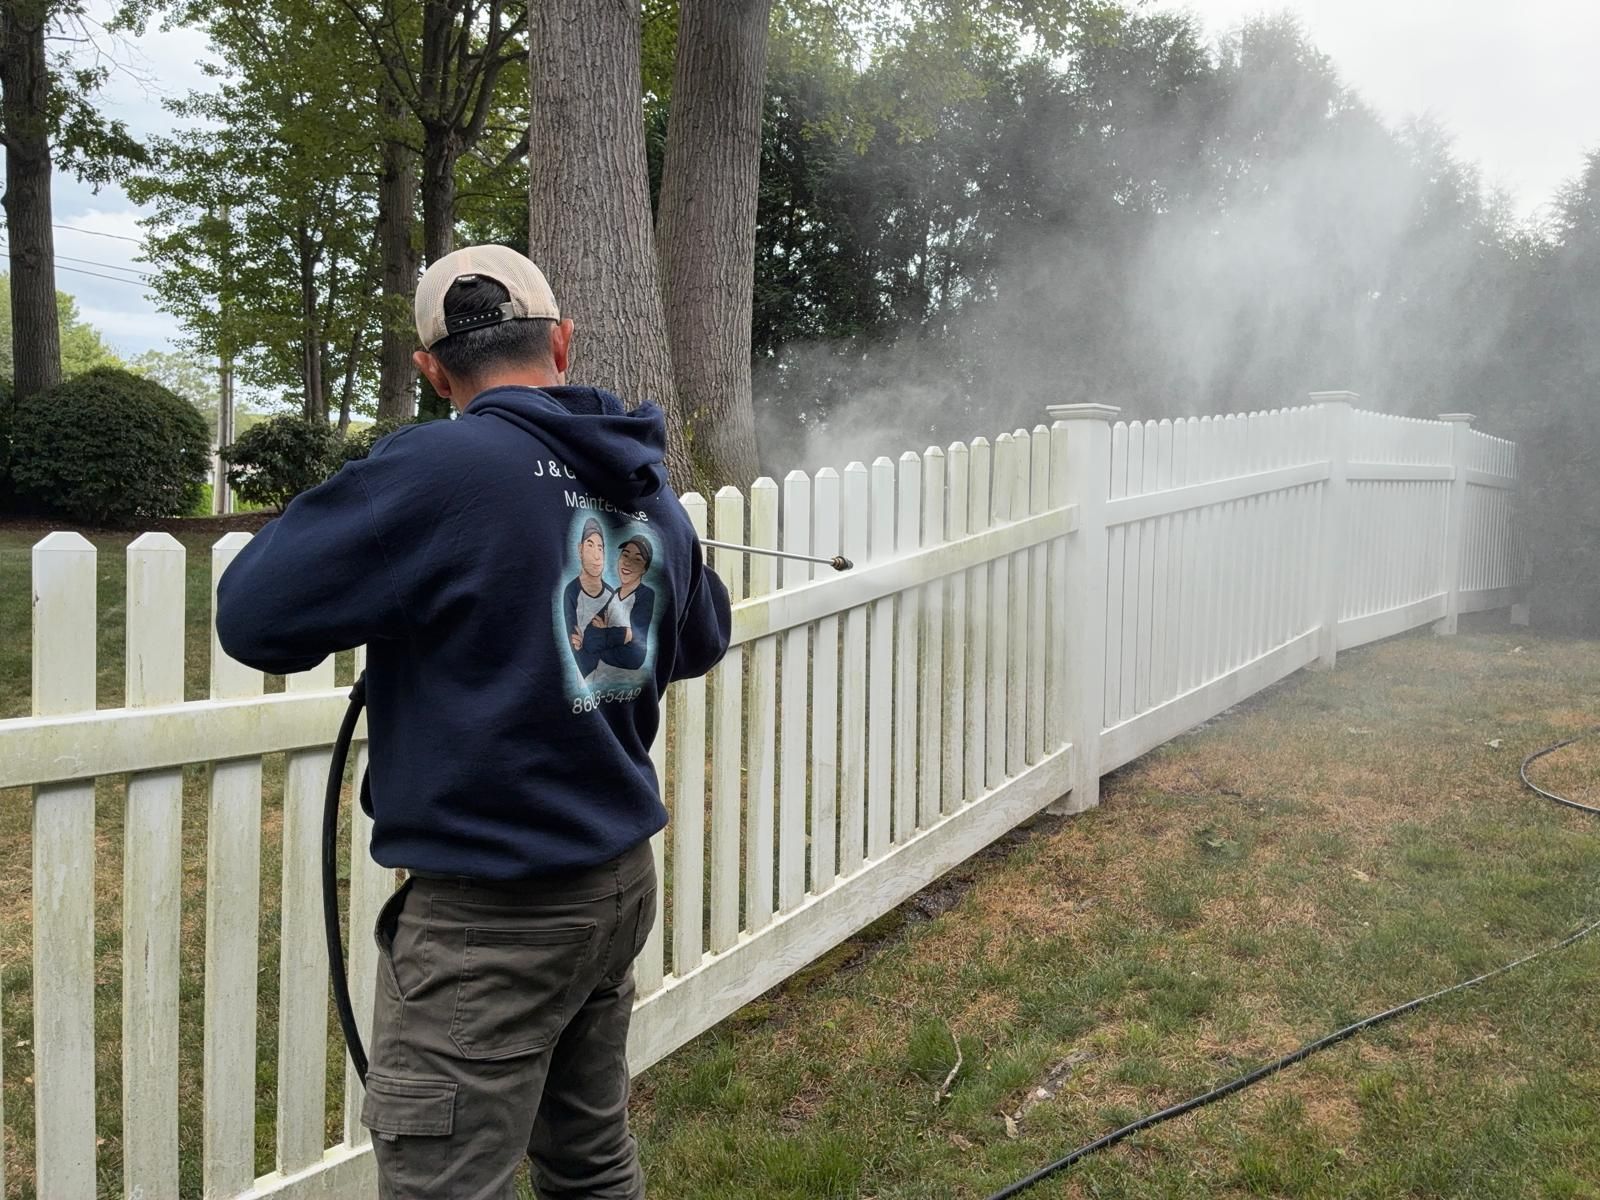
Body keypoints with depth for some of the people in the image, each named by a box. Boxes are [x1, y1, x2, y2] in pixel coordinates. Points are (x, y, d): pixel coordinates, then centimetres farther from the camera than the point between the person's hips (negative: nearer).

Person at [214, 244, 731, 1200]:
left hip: (492, 915, -7)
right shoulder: (649, 485, 4)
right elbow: (700, 644, 20)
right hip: (620, 880, 8)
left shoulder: (438, 470, -19)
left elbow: (252, 619, -14)